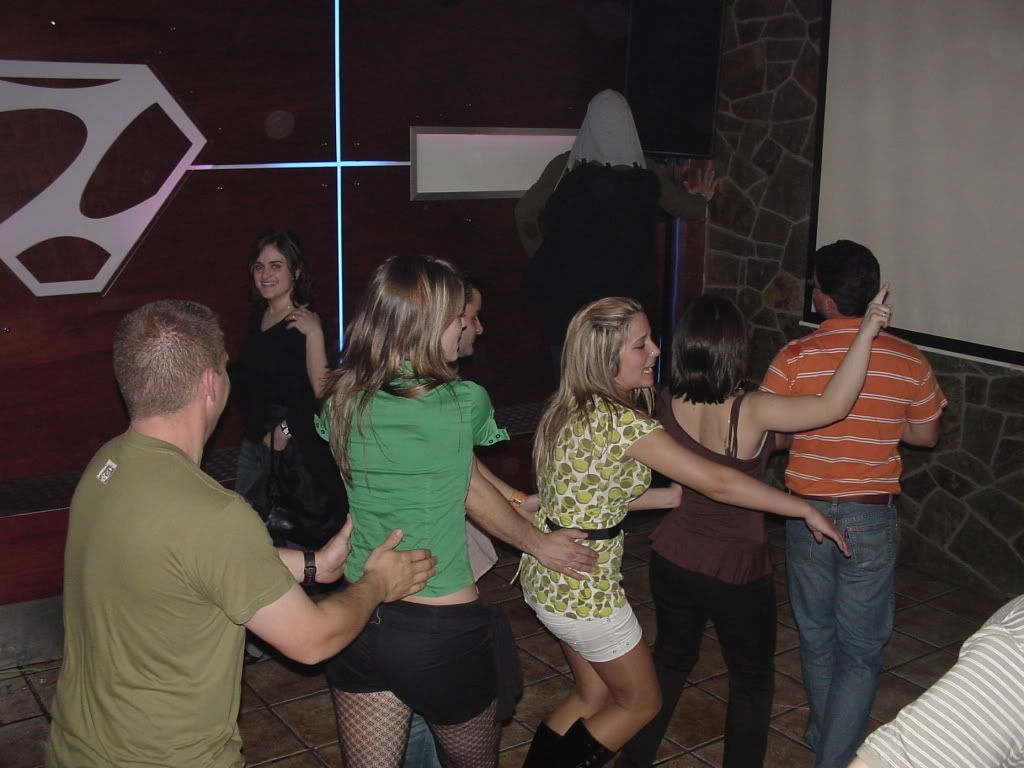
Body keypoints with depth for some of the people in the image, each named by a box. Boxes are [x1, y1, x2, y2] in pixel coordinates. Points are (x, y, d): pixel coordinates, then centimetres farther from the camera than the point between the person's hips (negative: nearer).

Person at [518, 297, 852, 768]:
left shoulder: (570, 408, 2)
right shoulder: (622, 421, -25)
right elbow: (716, 482, -23)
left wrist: (681, 494, 8)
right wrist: (807, 510, -15)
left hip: (546, 577, 8)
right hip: (583, 588, -8)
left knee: (595, 693, 24)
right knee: (640, 701, 14)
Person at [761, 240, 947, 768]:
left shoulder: (796, 357, -12)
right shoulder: (908, 361, -7)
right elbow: (926, 434, 5)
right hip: (871, 518, 0)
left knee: (816, 638, 20)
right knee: (860, 650, 10)